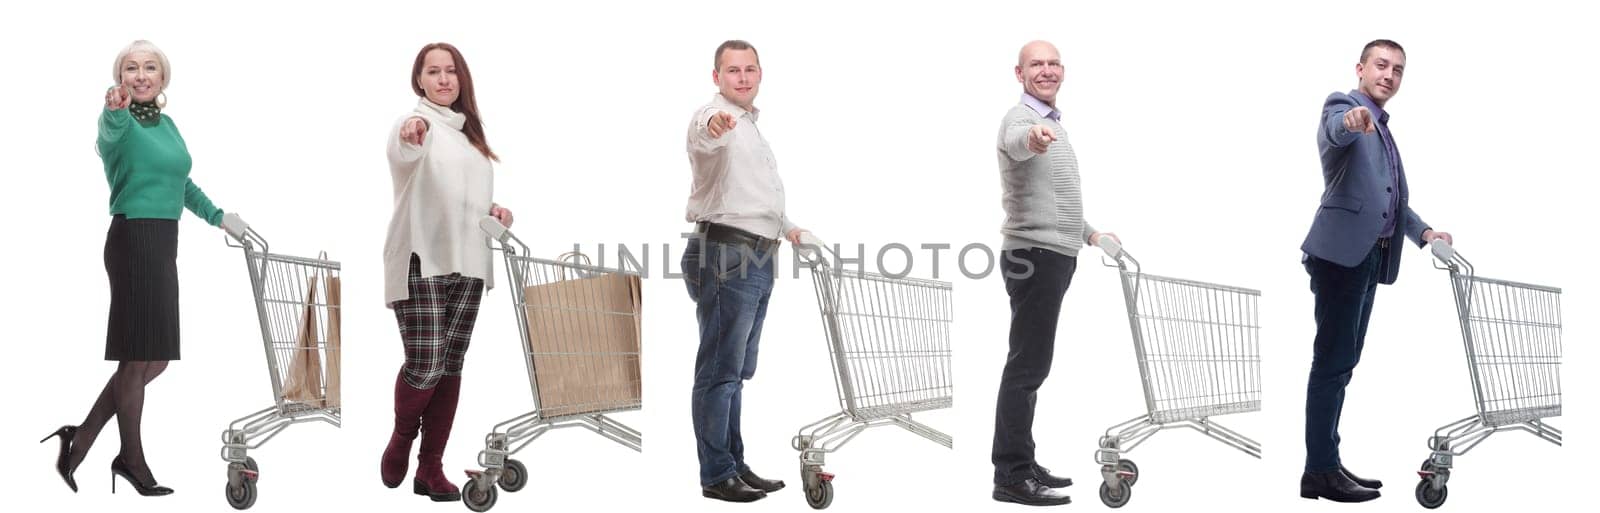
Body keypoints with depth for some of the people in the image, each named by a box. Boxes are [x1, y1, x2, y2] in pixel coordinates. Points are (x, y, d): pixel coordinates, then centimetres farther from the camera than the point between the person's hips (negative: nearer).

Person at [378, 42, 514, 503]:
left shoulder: (469, 131, 16)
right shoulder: (413, 123, -6)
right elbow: (405, 152, -32)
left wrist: (494, 210, 6)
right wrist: (412, 132, -56)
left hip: (466, 262, 7)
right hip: (422, 262, -6)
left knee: (450, 367, 6)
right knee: (424, 365, -9)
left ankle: (431, 469, 13)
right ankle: (401, 439, 19)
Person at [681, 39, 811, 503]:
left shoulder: (751, 126, 20)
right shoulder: (715, 117, -10)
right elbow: (706, 134, -37)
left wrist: (788, 227, 27)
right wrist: (713, 126, -58)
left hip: (757, 258, 10)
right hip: (726, 255, -10)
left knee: (738, 372, 15)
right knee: (720, 371, -6)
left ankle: (736, 466, 23)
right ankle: (716, 476, -1)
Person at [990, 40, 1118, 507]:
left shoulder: (1052, 122, 18)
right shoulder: (1022, 117, -13)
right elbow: (1014, 142, -40)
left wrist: (1089, 233, 33)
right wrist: (1032, 138, -62)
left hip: (1054, 256, 10)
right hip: (1034, 255, -10)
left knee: (1033, 364, 13)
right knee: (1027, 365, -10)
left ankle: (1020, 464, 21)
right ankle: (1012, 475, -8)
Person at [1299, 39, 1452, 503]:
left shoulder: (1382, 130, 24)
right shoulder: (1343, 105, -4)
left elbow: (1393, 198, 28)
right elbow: (1336, 131, -29)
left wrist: (1423, 231, 10)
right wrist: (1351, 119, -52)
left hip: (1368, 256, 9)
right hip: (1342, 251, -9)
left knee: (1342, 362, 11)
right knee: (1333, 360, -10)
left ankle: (1327, 463, 16)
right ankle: (1320, 472, -9)